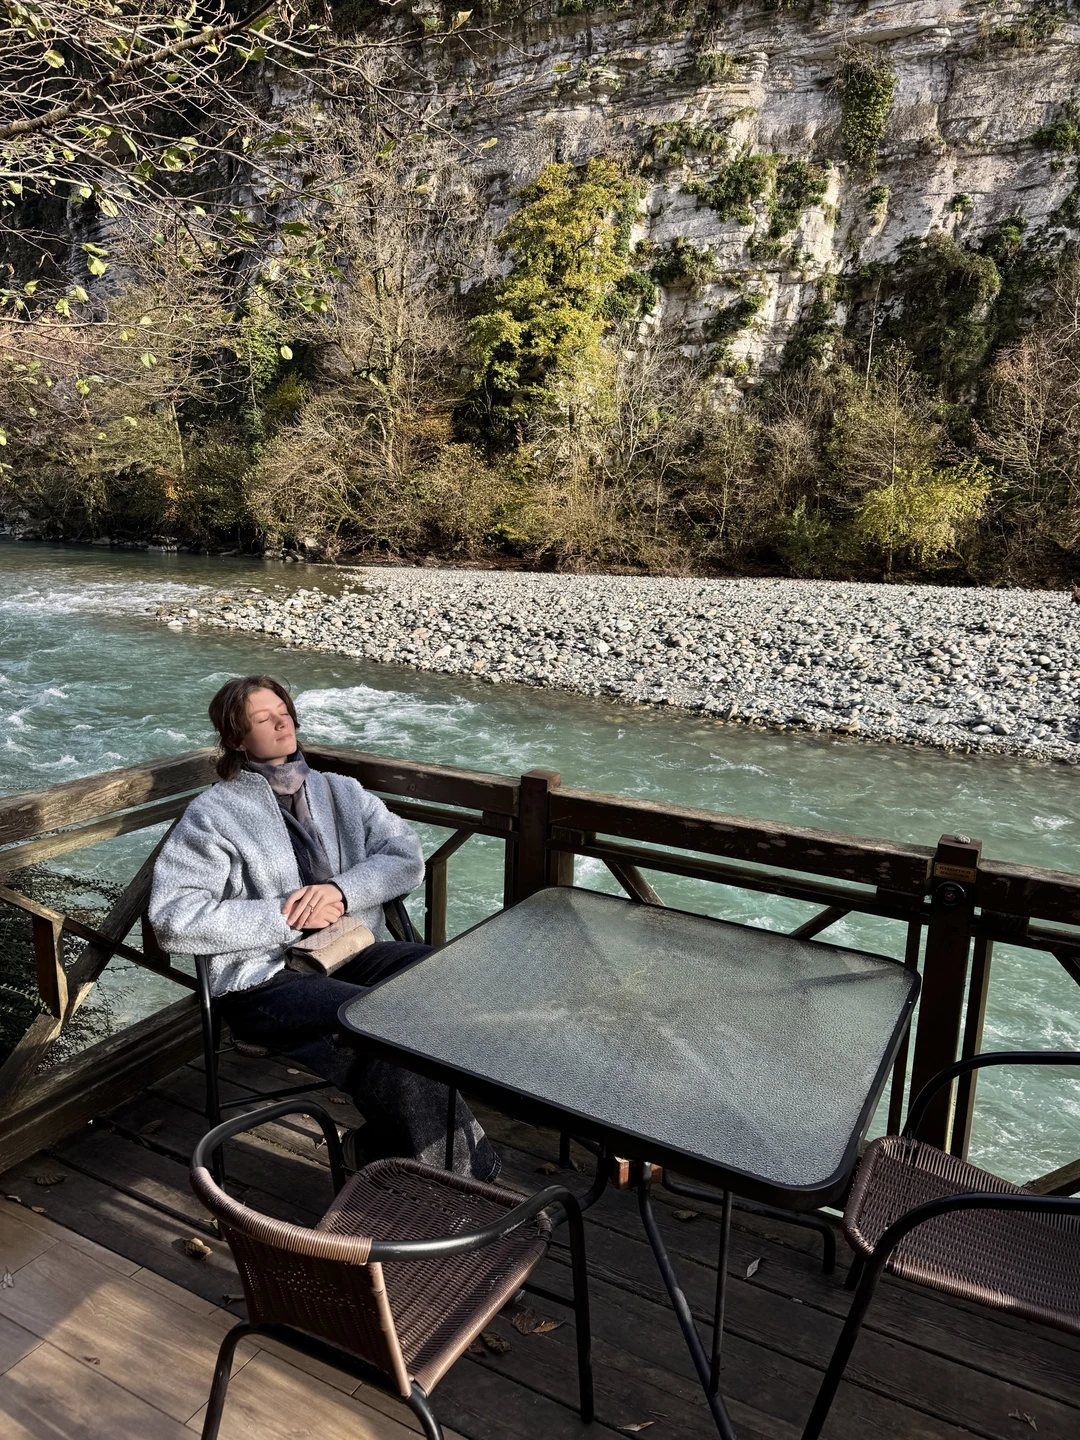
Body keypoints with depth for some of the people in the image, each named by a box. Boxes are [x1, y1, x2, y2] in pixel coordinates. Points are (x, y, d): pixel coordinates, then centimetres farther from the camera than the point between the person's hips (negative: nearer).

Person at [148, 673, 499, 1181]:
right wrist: (288, 917, -13)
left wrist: (340, 889, -13)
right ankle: (461, 1172, -11)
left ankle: (379, 1143, -10)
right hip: (267, 979, -5)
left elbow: (407, 857, 7)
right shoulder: (214, 813, 2)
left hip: (352, 953, 5)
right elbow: (173, 919, -9)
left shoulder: (341, 792, 17)